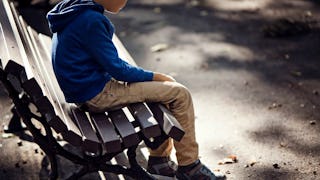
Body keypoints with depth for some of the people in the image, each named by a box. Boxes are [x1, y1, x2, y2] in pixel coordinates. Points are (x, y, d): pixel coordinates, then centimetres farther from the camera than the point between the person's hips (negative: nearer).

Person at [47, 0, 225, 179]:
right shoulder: (90, 20, -21)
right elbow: (116, 67, -19)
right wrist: (156, 76, -6)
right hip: (98, 94, -10)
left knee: (163, 88, 18)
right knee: (180, 94, -8)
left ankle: (159, 158, 21)